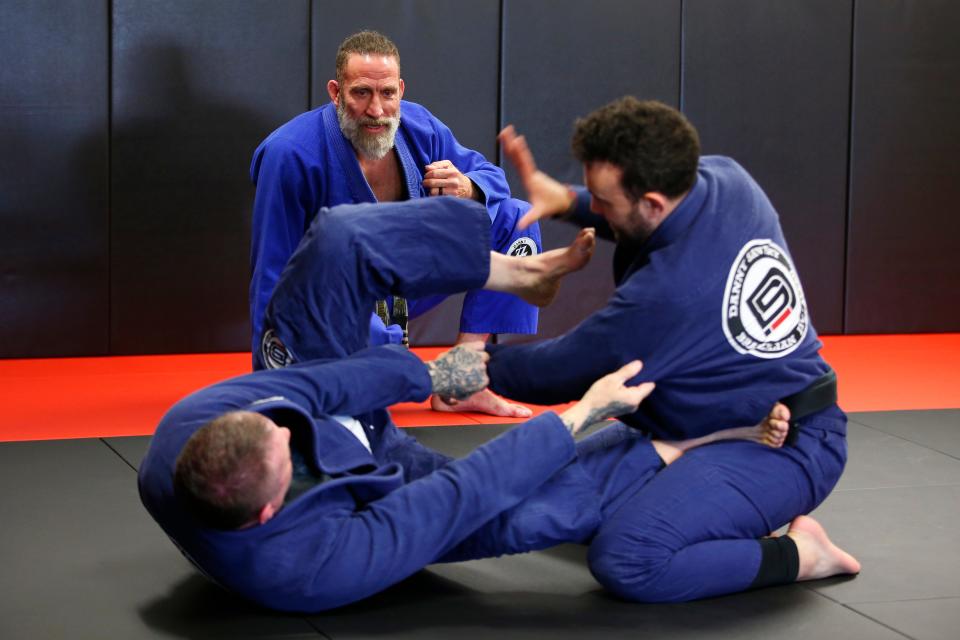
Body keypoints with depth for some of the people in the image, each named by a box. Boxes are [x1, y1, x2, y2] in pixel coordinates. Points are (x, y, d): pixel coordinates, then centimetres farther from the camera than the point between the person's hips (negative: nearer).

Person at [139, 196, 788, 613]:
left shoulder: (187, 430, -36)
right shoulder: (313, 566, -45)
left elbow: (306, 387, -22)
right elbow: (461, 495, -39)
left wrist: (429, 374, -13)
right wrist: (586, 410, -31)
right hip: (380, 481, -5)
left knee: (340, 238, -19)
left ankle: (524, 268, 0)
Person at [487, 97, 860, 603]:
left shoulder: (662, 296, -30)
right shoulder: (726, 179, -8)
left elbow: (558, 373, -13)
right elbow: (672, 219, 18)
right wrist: (566, 200, 3)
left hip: (779, 452, -10)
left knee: (624, 560, -29)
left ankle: (797, 553, -11)